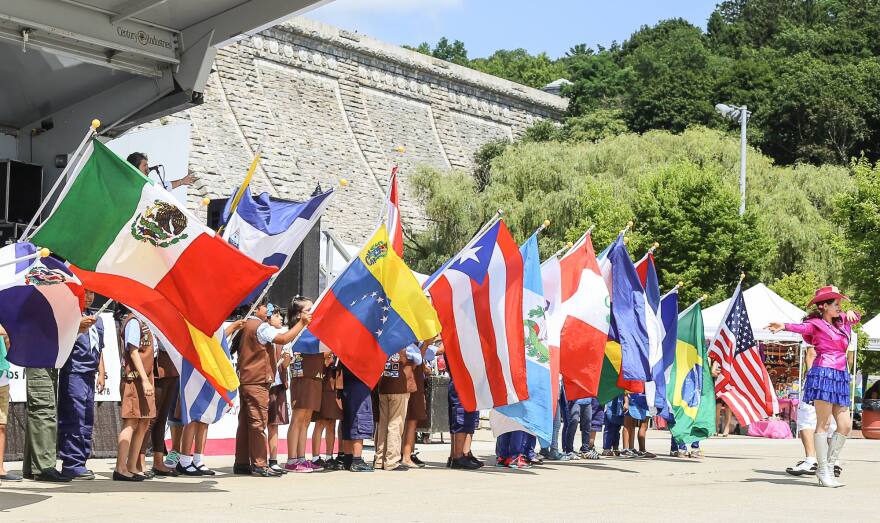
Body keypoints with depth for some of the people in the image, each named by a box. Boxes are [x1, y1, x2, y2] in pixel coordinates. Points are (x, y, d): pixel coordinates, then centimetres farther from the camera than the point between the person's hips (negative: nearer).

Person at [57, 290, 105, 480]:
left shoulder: (96, 320, 21)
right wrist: (79, 328, -32)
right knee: (75, 418, -10)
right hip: (73, 373, -8)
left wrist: (101, 373, 18)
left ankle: (80, 462, 13)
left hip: (89, 375, 8)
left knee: (87, 420, 8)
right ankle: (72, 464, -7)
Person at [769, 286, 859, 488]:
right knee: (823, 424, -7)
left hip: (840, 377, 8)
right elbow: (802, 327, -21)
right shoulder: (816, 324, -2)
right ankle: (823, 471, -4)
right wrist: (784, 326, -43)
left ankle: (828, 466, 14)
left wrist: (850, 314, 9)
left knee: (845, 426, 4)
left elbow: (857, 318, 34)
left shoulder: (841, 322, 20)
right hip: (823, 373, -8)